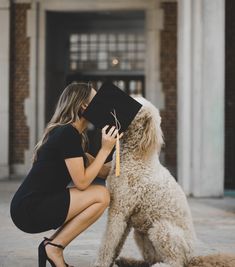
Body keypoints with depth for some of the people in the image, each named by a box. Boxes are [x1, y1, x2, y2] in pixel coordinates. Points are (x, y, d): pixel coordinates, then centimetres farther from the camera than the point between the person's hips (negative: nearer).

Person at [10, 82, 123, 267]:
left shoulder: (73, 134, 16)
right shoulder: (68, 134, -14)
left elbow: (100, 172, 14)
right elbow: (82, 182, -16)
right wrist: (105, 149, -11)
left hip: (36, 206, 10)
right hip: (29, 209, -10)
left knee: (97, 196, 12)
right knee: (101, 196, -14)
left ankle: (52, 244, 7)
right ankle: (54, 247, -6)